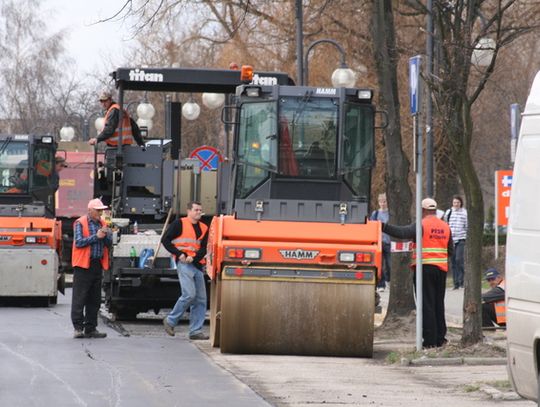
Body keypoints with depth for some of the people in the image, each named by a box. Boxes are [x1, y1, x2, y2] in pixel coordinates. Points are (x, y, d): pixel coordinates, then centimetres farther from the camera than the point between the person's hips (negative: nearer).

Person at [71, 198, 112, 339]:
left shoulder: (102, 224, 15)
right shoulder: (80, 223, -3)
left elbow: (109, 244, 13)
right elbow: (78, 242, -13)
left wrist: (106, 235, -7)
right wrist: (96, 236, -16)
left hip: (97, 264, 6)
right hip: (83, 264, -6)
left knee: (94, 299, 8)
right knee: (79, 298, -6)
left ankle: (90, 328, 13)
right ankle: (78, 328, -5)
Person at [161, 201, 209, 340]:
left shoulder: (204, 228, 15)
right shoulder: (179, 224, 0)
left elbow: (203, 249, 8)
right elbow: (165, 240, -1)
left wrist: (194, 257, -12)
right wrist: (179, 254, -11)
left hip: (197, 265, 6)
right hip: (183, 264, -6)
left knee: (201, 299, 2)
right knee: (189, 294, -18)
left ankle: (195, 331, 6)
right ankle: (170, 321, -2)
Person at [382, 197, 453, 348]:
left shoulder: (422, 225, -9)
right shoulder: (445, 227, 11)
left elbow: (402, 232, -23)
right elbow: (450, 250, 16)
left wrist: (383, 227, -22)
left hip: (425, 268, -6)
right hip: (442, 268, 6)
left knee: (427, 304, -2)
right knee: (439, 303, 15)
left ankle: (430, 340, -3)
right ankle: (440, 338, 19)